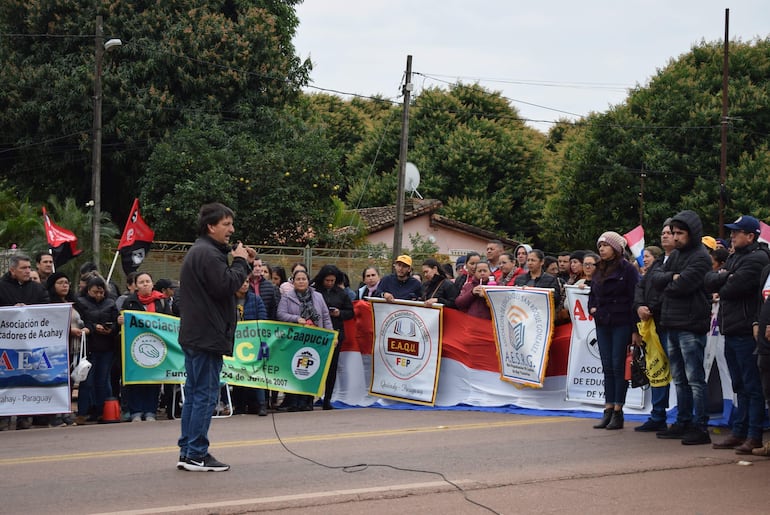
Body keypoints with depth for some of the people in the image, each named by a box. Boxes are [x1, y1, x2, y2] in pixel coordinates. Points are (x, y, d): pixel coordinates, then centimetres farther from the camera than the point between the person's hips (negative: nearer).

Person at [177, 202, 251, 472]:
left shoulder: (197, 251, 20)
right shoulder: (208, 254, -15)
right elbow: (226, 286, -22)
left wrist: (239, 263, 8)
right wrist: (240, 262, -9)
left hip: (193, 336, 11)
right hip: (207, 336, -11)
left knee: (194, 394, 13)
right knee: (205, 394, -6)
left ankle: (187, 451, 17)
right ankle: (197, 454, -4)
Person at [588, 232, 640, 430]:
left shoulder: (627, 269, -6)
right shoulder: (599, 270, 15)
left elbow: (634, 299, -10)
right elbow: (592, 294, 28)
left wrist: (635, 329, -15)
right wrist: (592, 308, 5)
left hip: (621, 324, -7)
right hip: (602, 324, 7)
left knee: (618, 366, -6)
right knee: (607, 367, 6)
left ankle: (618, 413, -3)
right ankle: (608, 410, 8)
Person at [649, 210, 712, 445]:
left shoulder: (700, 257, -10)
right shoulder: (675, 255, 17)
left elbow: (682, 285, -20)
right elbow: (655, 277, 7)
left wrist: (665, 284, -2)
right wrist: (672, 277, -11)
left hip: (691, 326, -9)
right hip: (672, 325, 9)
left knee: (695, 379, -7)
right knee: (679, 379, 14)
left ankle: (700, 427, -5)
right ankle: (683, 423, 22)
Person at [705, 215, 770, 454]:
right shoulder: (734, 257, 19)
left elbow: (731, 289, -19)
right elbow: (709, 281, 10)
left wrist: (720, 288, 1)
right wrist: (724, 276, -8)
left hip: (746, 333, -9)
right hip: (731, 331, 9)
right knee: (740, 386, 13)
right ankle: (738, 432, 18)